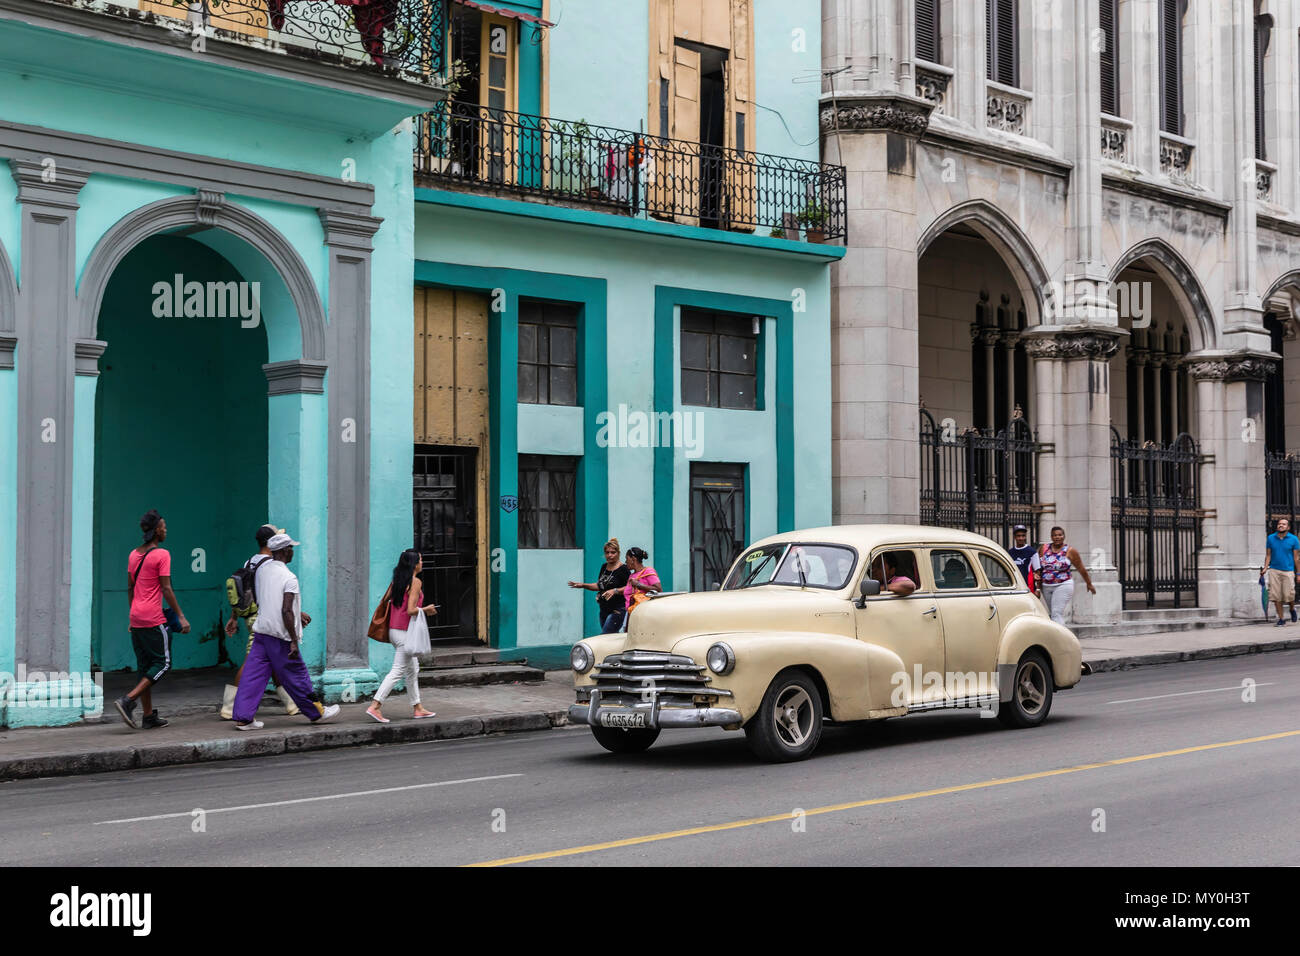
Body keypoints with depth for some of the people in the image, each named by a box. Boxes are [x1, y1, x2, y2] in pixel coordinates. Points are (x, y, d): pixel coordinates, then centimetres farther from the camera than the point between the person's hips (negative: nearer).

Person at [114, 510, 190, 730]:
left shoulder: (133, 554, 12)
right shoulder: (162, 555, -11)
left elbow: (130, 588, 16)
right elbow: (166, 590, -13)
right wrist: (181, 617, -8)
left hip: (137, 618, 8)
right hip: (154, 619, -8)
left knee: (145, 666, 10)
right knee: (162, 663, -1)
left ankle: (149, 716, 11)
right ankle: (128, 700, -13)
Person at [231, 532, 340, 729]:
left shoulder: (262, 569, 8)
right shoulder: (289, 578, -16)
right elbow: (286, 611, -22)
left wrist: (298, 613, 28)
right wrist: (294, 642, -19)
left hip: (261, 630, 7)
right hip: (280, 635, -7)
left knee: (254, 674, 5)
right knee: (296, 676, 6)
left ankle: (242, 717, 1)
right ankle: (316, 712, 21)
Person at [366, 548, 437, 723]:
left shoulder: (396, 580, 9)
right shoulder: (416, 582, -14)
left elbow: (386, 602, 10)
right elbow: (411, 610, -21)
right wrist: (426, 609, -4)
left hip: (395, 629, 9)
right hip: (406, 631, -9)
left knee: (412, 669, 17)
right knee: (398, 670, -5)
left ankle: (417, 708, 23)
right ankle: (375, 706, -9)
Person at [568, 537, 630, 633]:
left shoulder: (623, 569, -10)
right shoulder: (604, 567, 14)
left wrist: (615, 591, -28)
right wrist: (583, 585, 17)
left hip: (616, 610, -8)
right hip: (604, 610, 8)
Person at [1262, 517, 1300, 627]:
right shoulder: (1270, 538, 8)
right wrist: (1265, 568, -1)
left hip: (1288, 571, -2)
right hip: (1274, 570, 2)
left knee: (1289, 595, -7)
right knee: (1276, 596, -3)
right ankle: (1281, 619, 7)